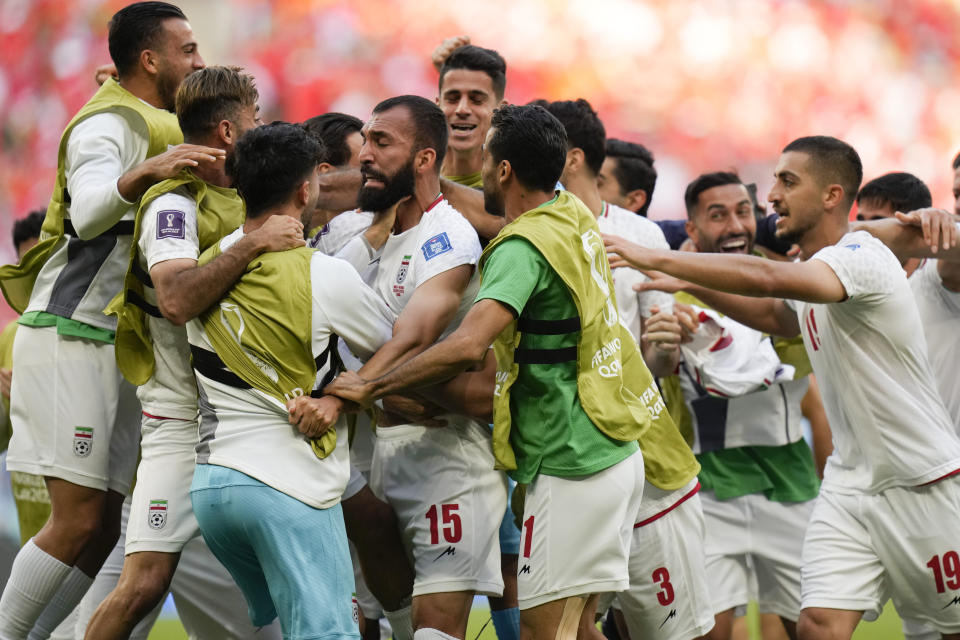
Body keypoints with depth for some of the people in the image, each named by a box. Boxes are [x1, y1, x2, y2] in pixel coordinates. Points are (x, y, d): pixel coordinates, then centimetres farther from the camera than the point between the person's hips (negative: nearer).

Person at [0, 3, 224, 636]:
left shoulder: (156, 127, 19)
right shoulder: (105, 126, -11)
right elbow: (90, 212, -30)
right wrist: (145, 172, -47)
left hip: (116, 344, 9)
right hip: (70, 337, -9)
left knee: (104, 525, 4)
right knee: (79, 521, -14)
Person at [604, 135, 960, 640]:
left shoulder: (862, 257, -19)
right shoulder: (810, 271, 10)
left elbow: (766, 279, -35)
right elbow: (778, 316, 34)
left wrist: (655, 259, -31)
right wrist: (691, 283, 21)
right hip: (850, 482, 8)